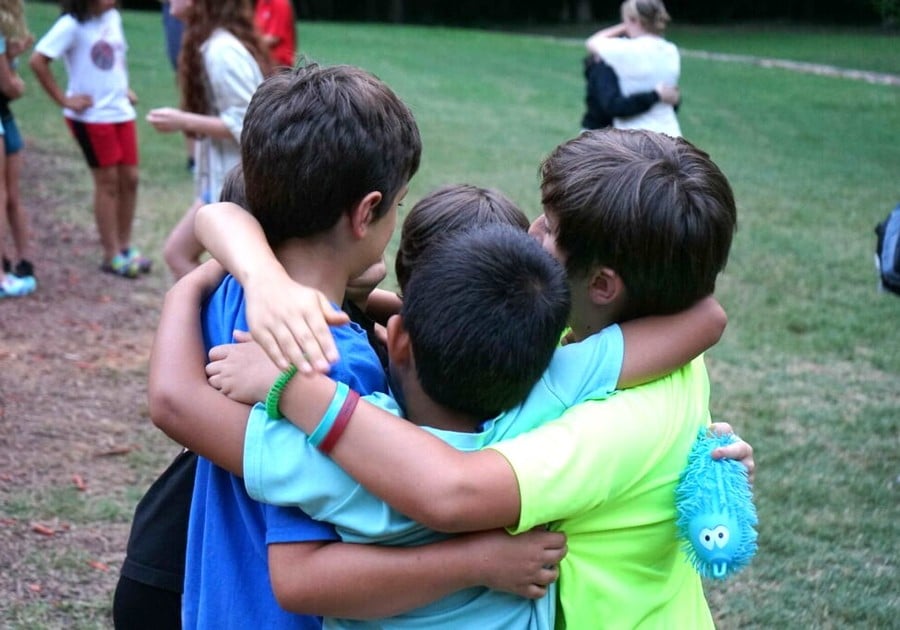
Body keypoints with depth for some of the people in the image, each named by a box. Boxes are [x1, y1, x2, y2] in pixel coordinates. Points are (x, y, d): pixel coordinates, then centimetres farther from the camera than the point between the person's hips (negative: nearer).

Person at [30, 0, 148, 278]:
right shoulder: (72, 25, -15)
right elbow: (38, 61, -19)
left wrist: (124, 89, 12)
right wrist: (63, 99, -15)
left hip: (121, 111, 6)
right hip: (91, 117, -6)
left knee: (129, 179, 8)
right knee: (108, 182, -1)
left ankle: (125, 247, 22)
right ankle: (112, 256, 9)